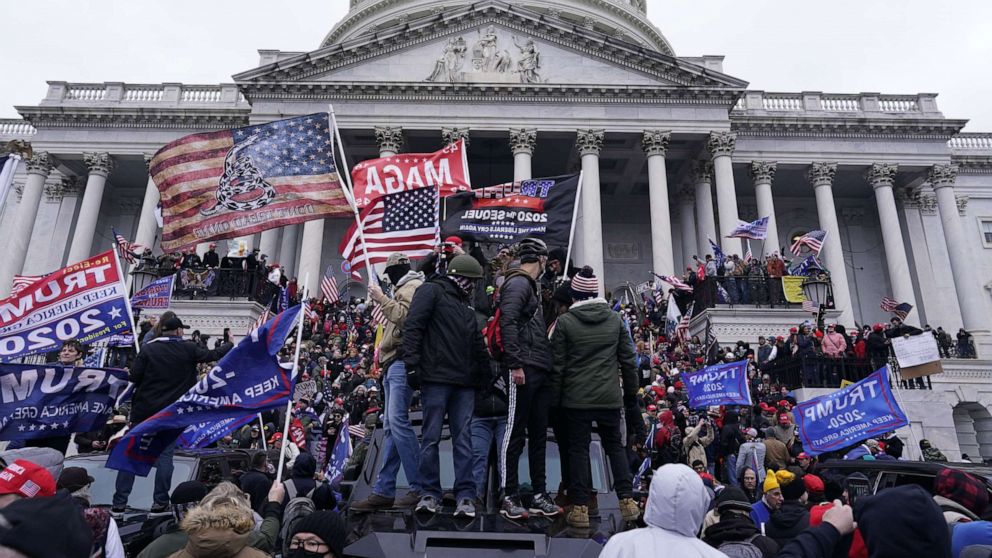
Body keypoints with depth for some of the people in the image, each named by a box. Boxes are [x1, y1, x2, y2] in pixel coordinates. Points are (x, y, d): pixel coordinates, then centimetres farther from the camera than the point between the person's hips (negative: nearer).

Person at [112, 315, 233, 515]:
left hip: (144, 409, 1)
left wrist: (147, 384, 14)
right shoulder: (188, 349, -3)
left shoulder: (148, 349, -2)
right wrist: (232, 344, 25)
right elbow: (213, 355, 9)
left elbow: (134, 377, -7)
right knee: (165, 455, 5)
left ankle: (119, 504, 9)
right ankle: (160, 503, 7)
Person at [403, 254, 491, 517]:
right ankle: (430, 493, 9)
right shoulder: (431, 291, 2)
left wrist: (484, 375, 15)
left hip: (464, 383, 6)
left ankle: (466, 495, 4)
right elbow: (413, 327, -9)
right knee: (431, 437, 0)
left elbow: (479, 348, 24)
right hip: (436, 378, -6)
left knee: (463, 438, 2)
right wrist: (412, 364, -16)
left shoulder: (466, 309, 24)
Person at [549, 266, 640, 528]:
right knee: (615, 445, 16)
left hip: (576, 398, -2)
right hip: (609, 396, 3)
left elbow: (557, 365, -5)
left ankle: (580, 507, 6)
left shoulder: (565, 321, -5)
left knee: (578, 448, 6)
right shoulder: (615, 319, 4)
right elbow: (627, 360, 7)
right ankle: (627, 501, 15)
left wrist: (554, 399, 3)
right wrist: (631, 393, 16)